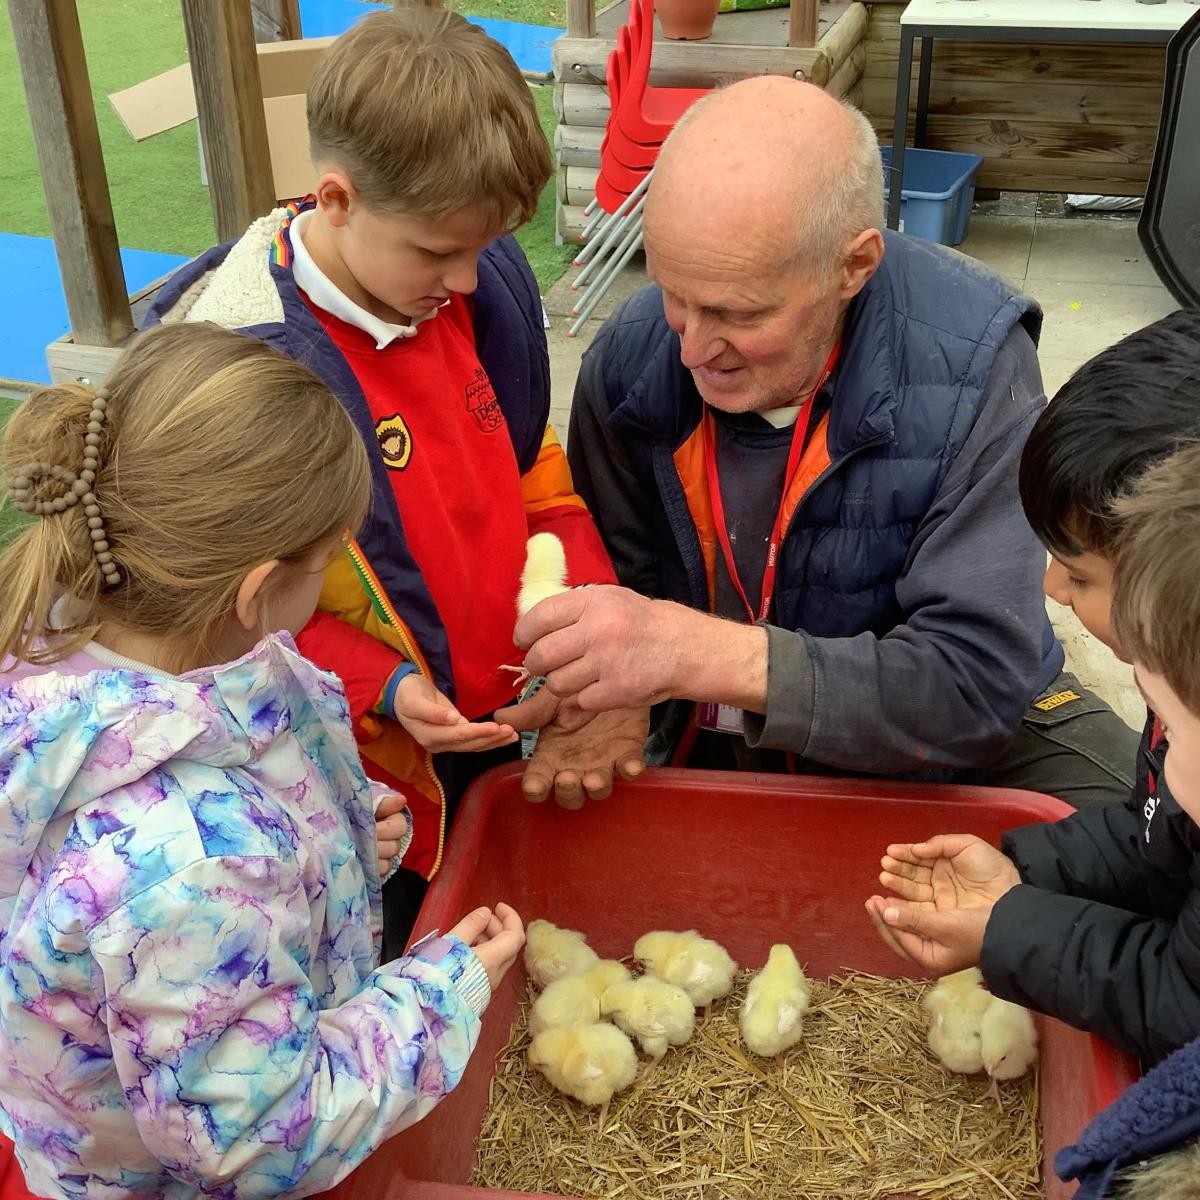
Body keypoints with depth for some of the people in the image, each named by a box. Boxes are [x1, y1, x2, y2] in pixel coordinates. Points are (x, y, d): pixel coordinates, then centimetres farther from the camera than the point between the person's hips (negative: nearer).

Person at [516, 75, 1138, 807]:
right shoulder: (628, 361, -15)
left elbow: (979, 682, -30)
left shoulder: (972, 367, -25)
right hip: (709, 739, 3)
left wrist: (701, 654, -40)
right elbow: (621, 582, -2)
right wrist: (593, 694, -24)